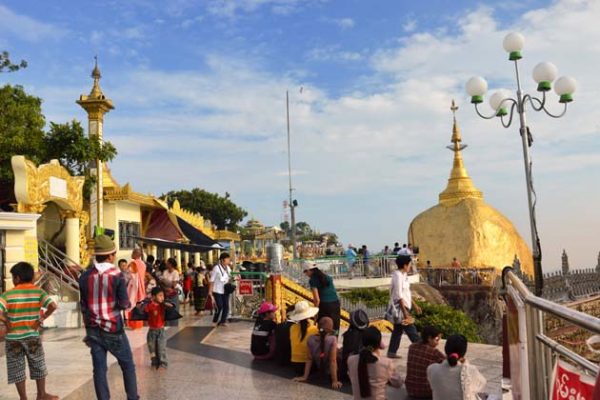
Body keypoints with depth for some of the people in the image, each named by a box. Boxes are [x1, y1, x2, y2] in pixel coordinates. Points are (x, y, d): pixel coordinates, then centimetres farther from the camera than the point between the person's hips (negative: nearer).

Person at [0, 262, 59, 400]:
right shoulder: (38, 291, -6)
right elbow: (53, 306, -20)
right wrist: (41, 319, -7)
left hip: (13, 337, -1)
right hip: (32, 336, 1)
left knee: (17, 370, 12)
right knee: (39, 367, 18)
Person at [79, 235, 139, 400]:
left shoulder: (84, 277, 0)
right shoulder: (116, 275, -13)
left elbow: (83, 306, 7)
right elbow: (124, 304, -14)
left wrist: (89, 326, 17)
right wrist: (129, 303, 8)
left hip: (93, 329, 4)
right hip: (113, 328, -4)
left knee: (99, 368, 8)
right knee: (128, 365, 11)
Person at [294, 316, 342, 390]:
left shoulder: (311, 339, -13)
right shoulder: (332, 339, -25)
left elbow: (309, 359, -6)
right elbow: (333, 361, -23)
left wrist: (305, 377, 0)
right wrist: (334, 381, -19)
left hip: (320, 372, 5)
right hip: (329, 373, -4)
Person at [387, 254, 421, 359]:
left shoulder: (403, 275, 10)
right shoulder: (398, 276, -20)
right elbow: (399, 296, -23)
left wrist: (414, 305, 22)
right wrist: (405, 312, -24)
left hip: (403, 307, 10)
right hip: (401, 308, -10)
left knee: (398, 330, 13)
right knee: (412, 332, -3)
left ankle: (391, 352, 19)